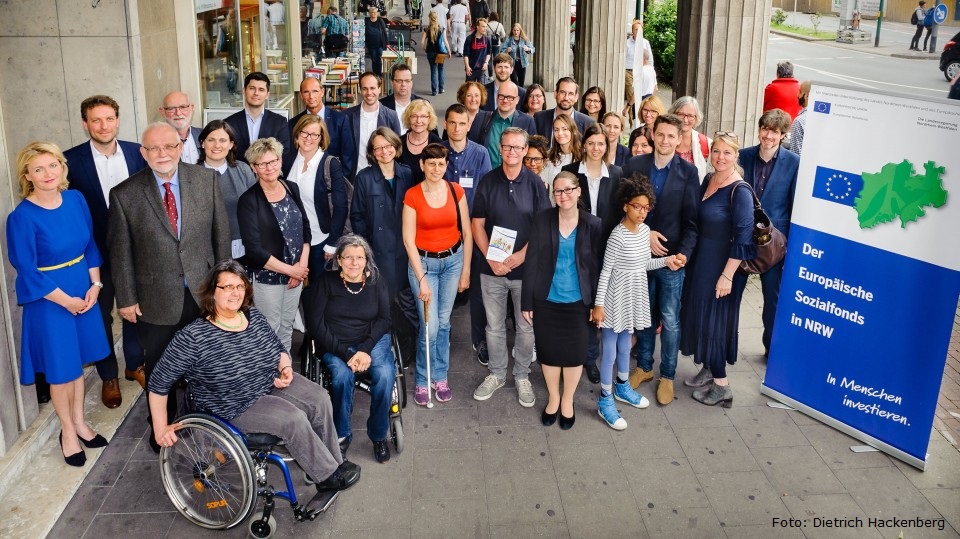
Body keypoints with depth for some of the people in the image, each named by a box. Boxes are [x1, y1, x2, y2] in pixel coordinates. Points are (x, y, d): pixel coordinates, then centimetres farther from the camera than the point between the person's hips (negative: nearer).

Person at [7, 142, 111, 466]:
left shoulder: (76, 200, -4)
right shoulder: (22, 217, -20)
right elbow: (27, 271, -16)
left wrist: (95, 285, -4)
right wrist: (66, 300, -13)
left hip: (83, 291, 5)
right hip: (49, 300, -5)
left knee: (78, 360, 18)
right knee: (61, 367, 8)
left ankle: (79, 421, 36)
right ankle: (67, 430, 29)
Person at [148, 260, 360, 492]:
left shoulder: (255, 317, -3)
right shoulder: (192, 338, -21)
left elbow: (279, 349, 13)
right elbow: (159, 383, -15)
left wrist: (286, 368, -8)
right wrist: (161, 428, -19)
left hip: (273, 384, 6)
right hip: (236, 408, -6)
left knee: (320, 399, -12)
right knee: (294, 419, -24)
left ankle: (334, 462, 2)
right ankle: (329, 475, -6)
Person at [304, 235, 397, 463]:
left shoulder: (377, 283, 4)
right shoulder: (325, 282, -4)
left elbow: (384, 320, 1)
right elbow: (316, 324, -8)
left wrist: (365, 350, -17)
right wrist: (346, 354, -17)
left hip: (372, 341, 2)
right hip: (334, 345, -2)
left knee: (385, 374, -28)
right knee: (342, 374, -33)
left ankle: (379, 435, -7)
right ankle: (342, 435, -10)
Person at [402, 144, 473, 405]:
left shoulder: (456, 192, -3)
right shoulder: (412, 196, -10)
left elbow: (467, 233, 3)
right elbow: (408, 240, -10)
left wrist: (466, 270, 2)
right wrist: (421, 279, -13)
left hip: (453, 259, 3)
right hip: (423, 262, -2)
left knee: (443, 322, 10)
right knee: (429, 327, -4)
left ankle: (440, 376, 26)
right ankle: (423, 381, 15)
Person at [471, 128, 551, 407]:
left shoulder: (535, 183, -4)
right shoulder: (487, 182, -1)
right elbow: (477, 224, 0)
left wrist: (522, 254, -16)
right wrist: (491, 258, -10)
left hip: (526, 267, -1)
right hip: (492, 268, 1)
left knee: (527, 327, 10)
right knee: (494, 326, 12)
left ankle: (522, 376, 26)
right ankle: (496, 374, 29)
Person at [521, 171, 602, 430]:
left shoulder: (593, 225, -6)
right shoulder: (542, 220, -7)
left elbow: (597, 267, 0)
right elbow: (531, 262, -5)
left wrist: (598, 304, -1)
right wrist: (526, 301, -6)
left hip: (577, 302, 0)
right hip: (545, 301, 0)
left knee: (574, 352, 11)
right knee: (548, 351, 13)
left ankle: (567, 401, 33)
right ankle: (553, 397, 36)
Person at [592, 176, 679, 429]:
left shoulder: (645, 230, 0)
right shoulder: (618, 236, -21)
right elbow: (606, 271, -17)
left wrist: (665, 261, -4)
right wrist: (599, 304, -17)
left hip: (634, 296, 7)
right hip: (616, 298, -7)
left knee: (625, 344, 24)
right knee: (610, 352, 3)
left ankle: (622, 387, 42)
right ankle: (605, 401, 15)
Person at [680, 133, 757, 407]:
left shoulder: (740, 192, -19)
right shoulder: (708, 180, 4)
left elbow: (743, 239, -20)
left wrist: (727, 275, -21)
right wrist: (689, 256, 11)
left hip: (722, 266, -8)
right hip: (700, 261, 8)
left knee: (714, 319, 1)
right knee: (699, 314, 15)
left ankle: (721, 385, 13)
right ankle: (709, 370, 31)